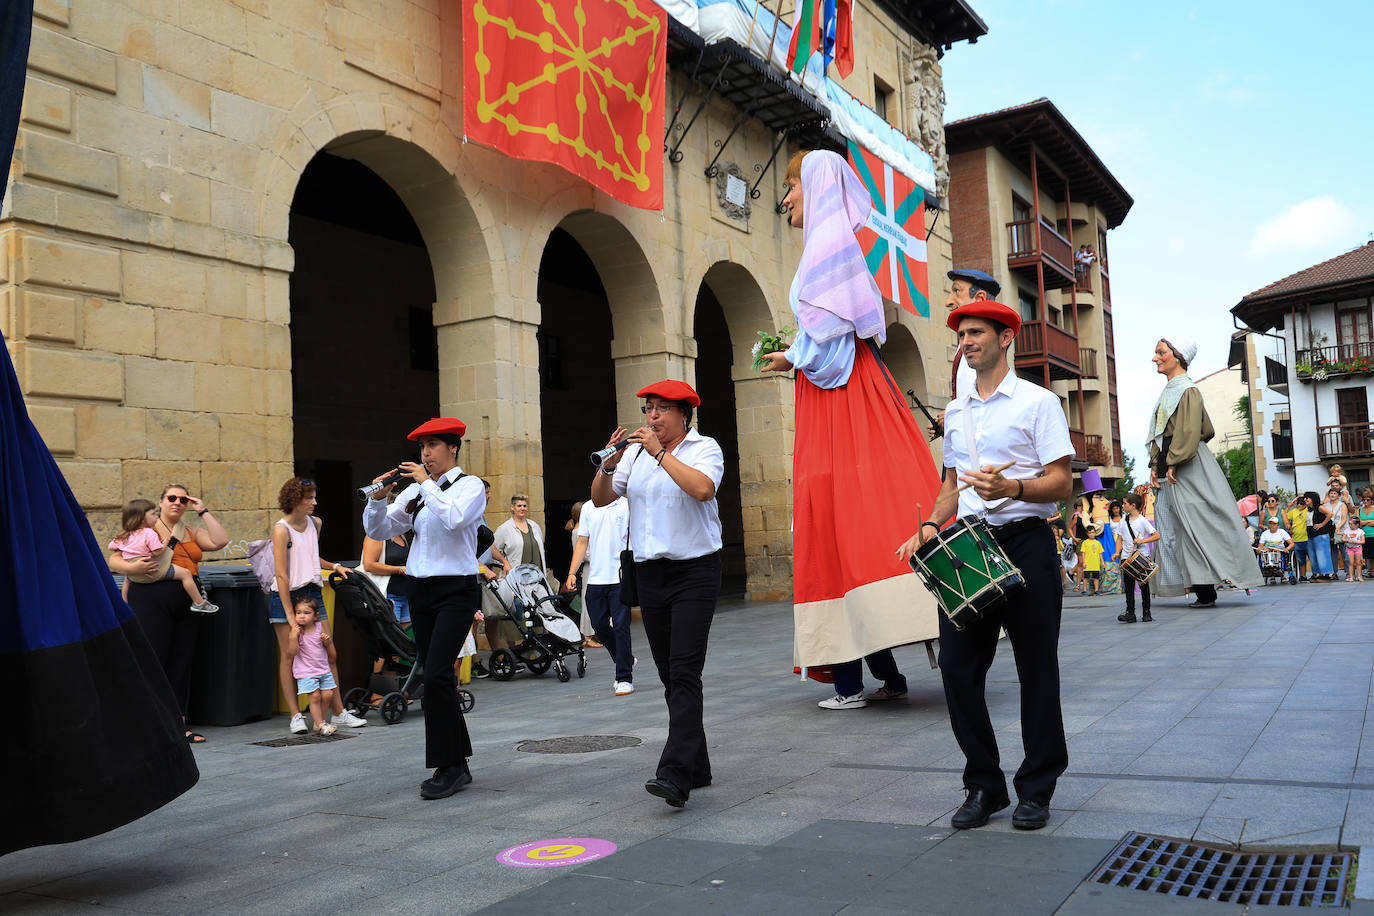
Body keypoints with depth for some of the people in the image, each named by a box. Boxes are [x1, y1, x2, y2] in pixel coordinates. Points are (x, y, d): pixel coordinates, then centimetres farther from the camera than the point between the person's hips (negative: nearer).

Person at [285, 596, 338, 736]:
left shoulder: (320, 627, 0)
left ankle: (321, 719, 20)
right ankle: (321, 725, 0)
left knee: (328, 695, 2)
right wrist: (293, 636, -28)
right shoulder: (296, 631, -10)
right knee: (315, 696, -8)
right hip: (305, 672, -4)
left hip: (323, 669, 4)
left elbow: (329, 648, 12)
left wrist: (327, 640, -11)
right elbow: (291, 652, -17)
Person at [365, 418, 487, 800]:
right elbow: (378, 531, 10)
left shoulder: (470, 485, -3)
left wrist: (427, 483, -16)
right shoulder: (415, 491, 12)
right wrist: (379, 498, -5)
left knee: (435, 675, -16)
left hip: (456, 590, -6)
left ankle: (448, 767, -6)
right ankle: (458, 765, 17)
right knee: (437, 679, 7)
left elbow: (454, 518, -23)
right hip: (420, 591, 6)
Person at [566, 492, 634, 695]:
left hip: (620, 578, -4)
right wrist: (572, 573, 5)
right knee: (600, 625, 9)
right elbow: (582, 542, 13)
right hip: (595, 578, 4)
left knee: (620, 627, -6)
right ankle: (627, 662, 31)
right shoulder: (588, 508, 13)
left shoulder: (627, 506, 2)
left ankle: (624, 678, 3)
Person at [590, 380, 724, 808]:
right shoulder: (636, 451, 10)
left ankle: (675, 775, -18)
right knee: (670, 675, 8)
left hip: (695, 569, -5)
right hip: (650, 572, 5)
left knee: (684, 672, -13)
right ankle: (696, 768, 18)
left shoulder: (704, 448, -2)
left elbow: (702, 488, -22)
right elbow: (600, 500, 6)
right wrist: (609, 464, -10)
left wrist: (661, 453, -18)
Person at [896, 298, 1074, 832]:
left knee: (1036, 669, 2)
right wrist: (930, 527, 5)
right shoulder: (954, 412, 17)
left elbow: (1061, 483, -8)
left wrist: (1012, 488, -26)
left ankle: (1036, 790, 16)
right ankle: (983, 786, 15)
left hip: (1025, 542, -5)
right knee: (957, 665, 2)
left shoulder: (1037, 402, -1)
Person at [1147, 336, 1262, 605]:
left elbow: (1190, 432, -16)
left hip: (1189, 470, -9)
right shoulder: (1168, 392, 18)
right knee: (1172, 530, 6)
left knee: (1196, 529, -9)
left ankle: (1206, 593, -7)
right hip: (1170, 469, 9)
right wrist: (1155, 465, 11)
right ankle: (1203, 591, 9)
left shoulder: (1188, 391, -8)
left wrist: (1173, 462, -19)